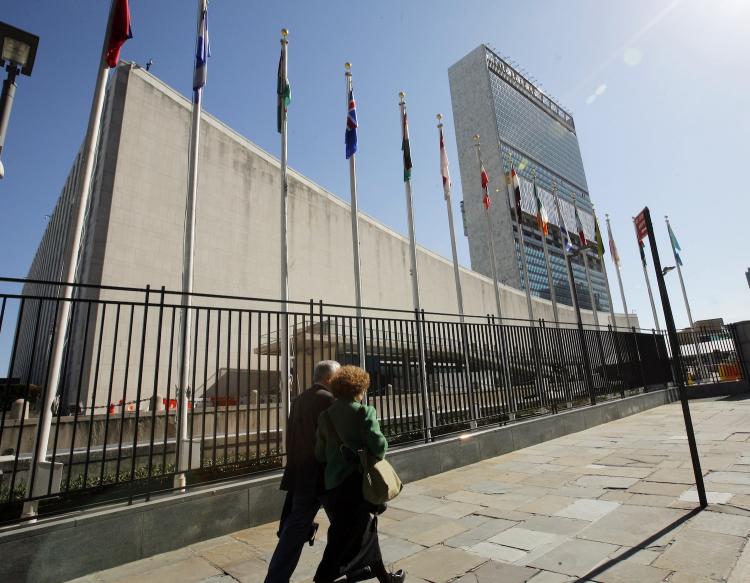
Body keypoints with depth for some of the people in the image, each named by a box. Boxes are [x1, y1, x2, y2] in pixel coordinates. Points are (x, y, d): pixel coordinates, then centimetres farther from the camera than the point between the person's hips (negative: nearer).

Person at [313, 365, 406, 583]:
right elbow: (379, 445, -21)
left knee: (365, 527, 23)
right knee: (343, 539, 10)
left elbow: (320, 454, 2)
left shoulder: (325, 416, 1)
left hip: (333, 484, 6)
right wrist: (377, 456, 1)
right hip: (356, 482, -6)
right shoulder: (364, 412, -14)